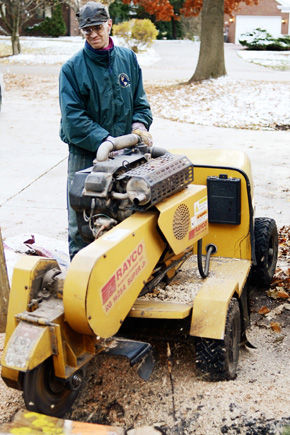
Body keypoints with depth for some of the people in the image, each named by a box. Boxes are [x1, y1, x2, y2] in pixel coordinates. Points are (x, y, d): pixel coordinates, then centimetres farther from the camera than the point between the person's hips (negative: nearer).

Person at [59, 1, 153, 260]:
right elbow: (73, 117, -11)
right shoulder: (72, 68, -4)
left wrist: (139, 123, -8)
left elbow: (140, 100, 14)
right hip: (85, 153, -3)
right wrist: (104, 140, -23)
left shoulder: (128, 59, 8)